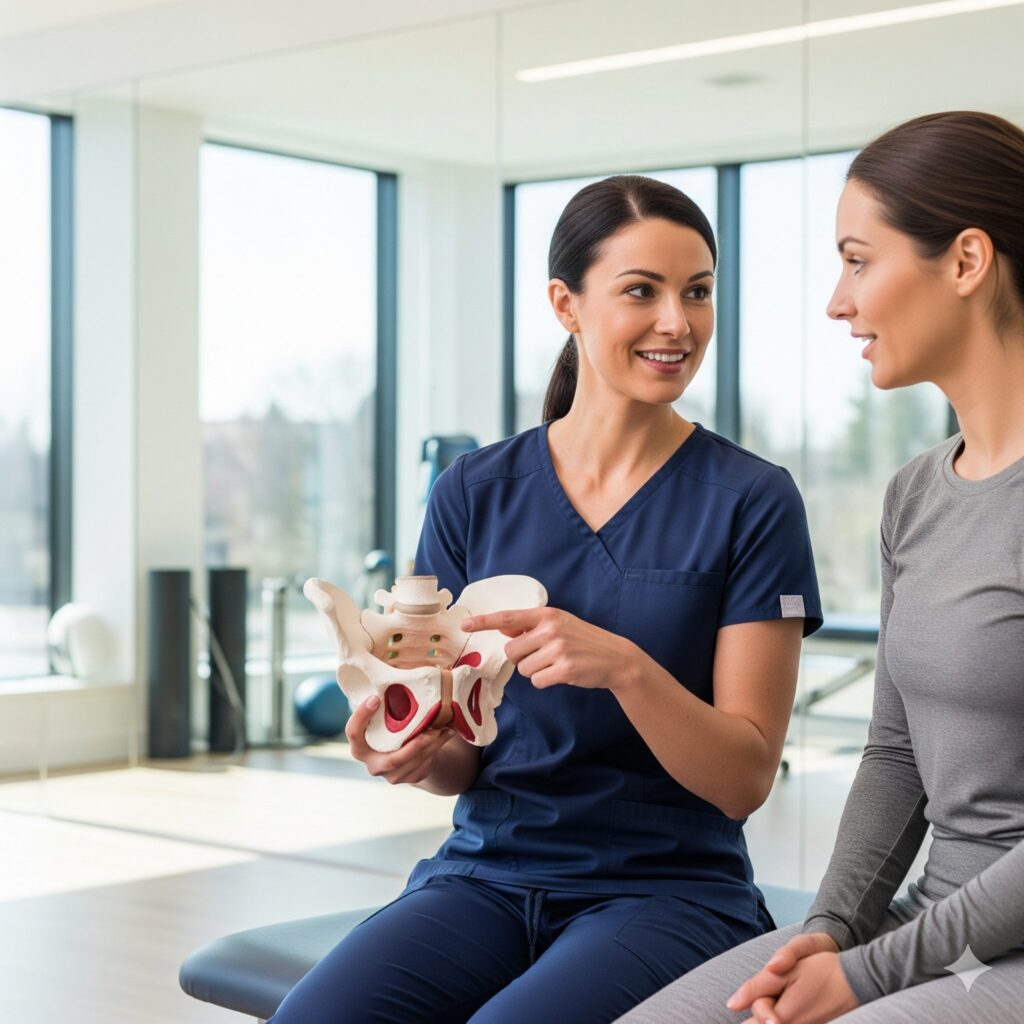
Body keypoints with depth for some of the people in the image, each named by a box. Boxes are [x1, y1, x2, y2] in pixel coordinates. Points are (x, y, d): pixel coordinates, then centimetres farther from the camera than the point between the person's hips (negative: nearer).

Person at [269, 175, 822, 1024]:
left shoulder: (751, 501, -3)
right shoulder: (475, 493, 6)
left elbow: (744, 781, -6)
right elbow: (465, 760, 10)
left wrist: (623, 666, -23)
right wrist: (417, 754, -13)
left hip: (666, 886, -2)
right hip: (488, 871, 3)